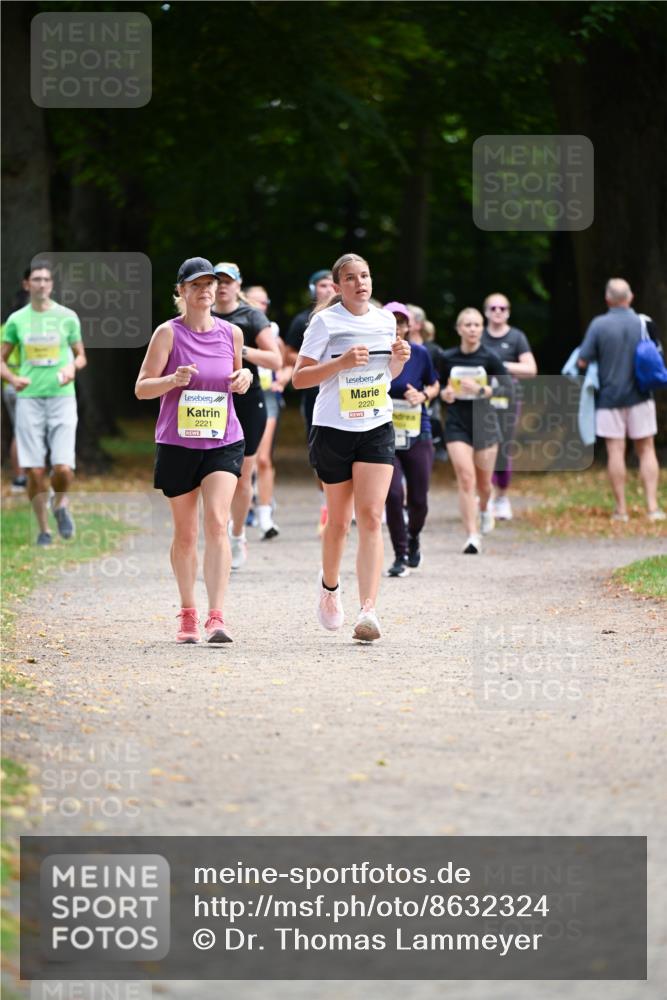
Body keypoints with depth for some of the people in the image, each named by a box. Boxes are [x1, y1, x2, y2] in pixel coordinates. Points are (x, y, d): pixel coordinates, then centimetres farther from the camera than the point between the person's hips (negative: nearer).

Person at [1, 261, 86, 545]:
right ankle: (43, 529, 11)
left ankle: (60, 505, 21)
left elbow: (81, 356, 13)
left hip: (62, 397, -1)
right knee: (35, 471, -4)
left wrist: (72, 367, -11)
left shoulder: (67, 317, 4)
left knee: (63, 468, -12)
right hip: (29, 398, 1)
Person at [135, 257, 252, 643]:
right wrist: (174, 380, -24)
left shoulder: (231, 333, 6)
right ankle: (188, 613, 26)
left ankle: (217, 617, -21)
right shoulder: (169, 333, -3)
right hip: (177, 443, -1)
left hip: (224, 442, 1)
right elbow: (142, 388, -5)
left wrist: (245, 378, -1)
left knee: (217, 523, -17)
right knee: (185, 534, 8)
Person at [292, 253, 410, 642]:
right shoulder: (326, 322, -5)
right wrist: (340, 362, -21)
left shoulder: (385, 319, 8)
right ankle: (330, 585, 39)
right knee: (339, 520, 9)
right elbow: (299, 378, -8)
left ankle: (368, 611, -19)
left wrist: (400, 358, 0)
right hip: (334, 430, -2)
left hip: (377, 429, 2)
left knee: (371, 517, -12)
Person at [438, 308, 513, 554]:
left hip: (484, 422, 0)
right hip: (457, 424, 0)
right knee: (465, 477, -13)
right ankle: (472, 536, -12)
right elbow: (439, 388, 14)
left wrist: (481, 390, -22)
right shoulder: (448, 358, 0)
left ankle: (484, 508, 48)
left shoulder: (489, 358, -6)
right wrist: (445, 394, -9)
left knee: (483, 481, 11)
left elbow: (508, 387, -11)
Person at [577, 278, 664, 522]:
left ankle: (620, 509, 4)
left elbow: (582, 362, -9)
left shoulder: (599, 325, -10)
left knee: (615, 451, 2)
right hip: (640, 397, 2)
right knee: (646, 449, 8)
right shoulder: (644, 324, -3)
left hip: (609, 396, -2)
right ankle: (652, 507, 1)